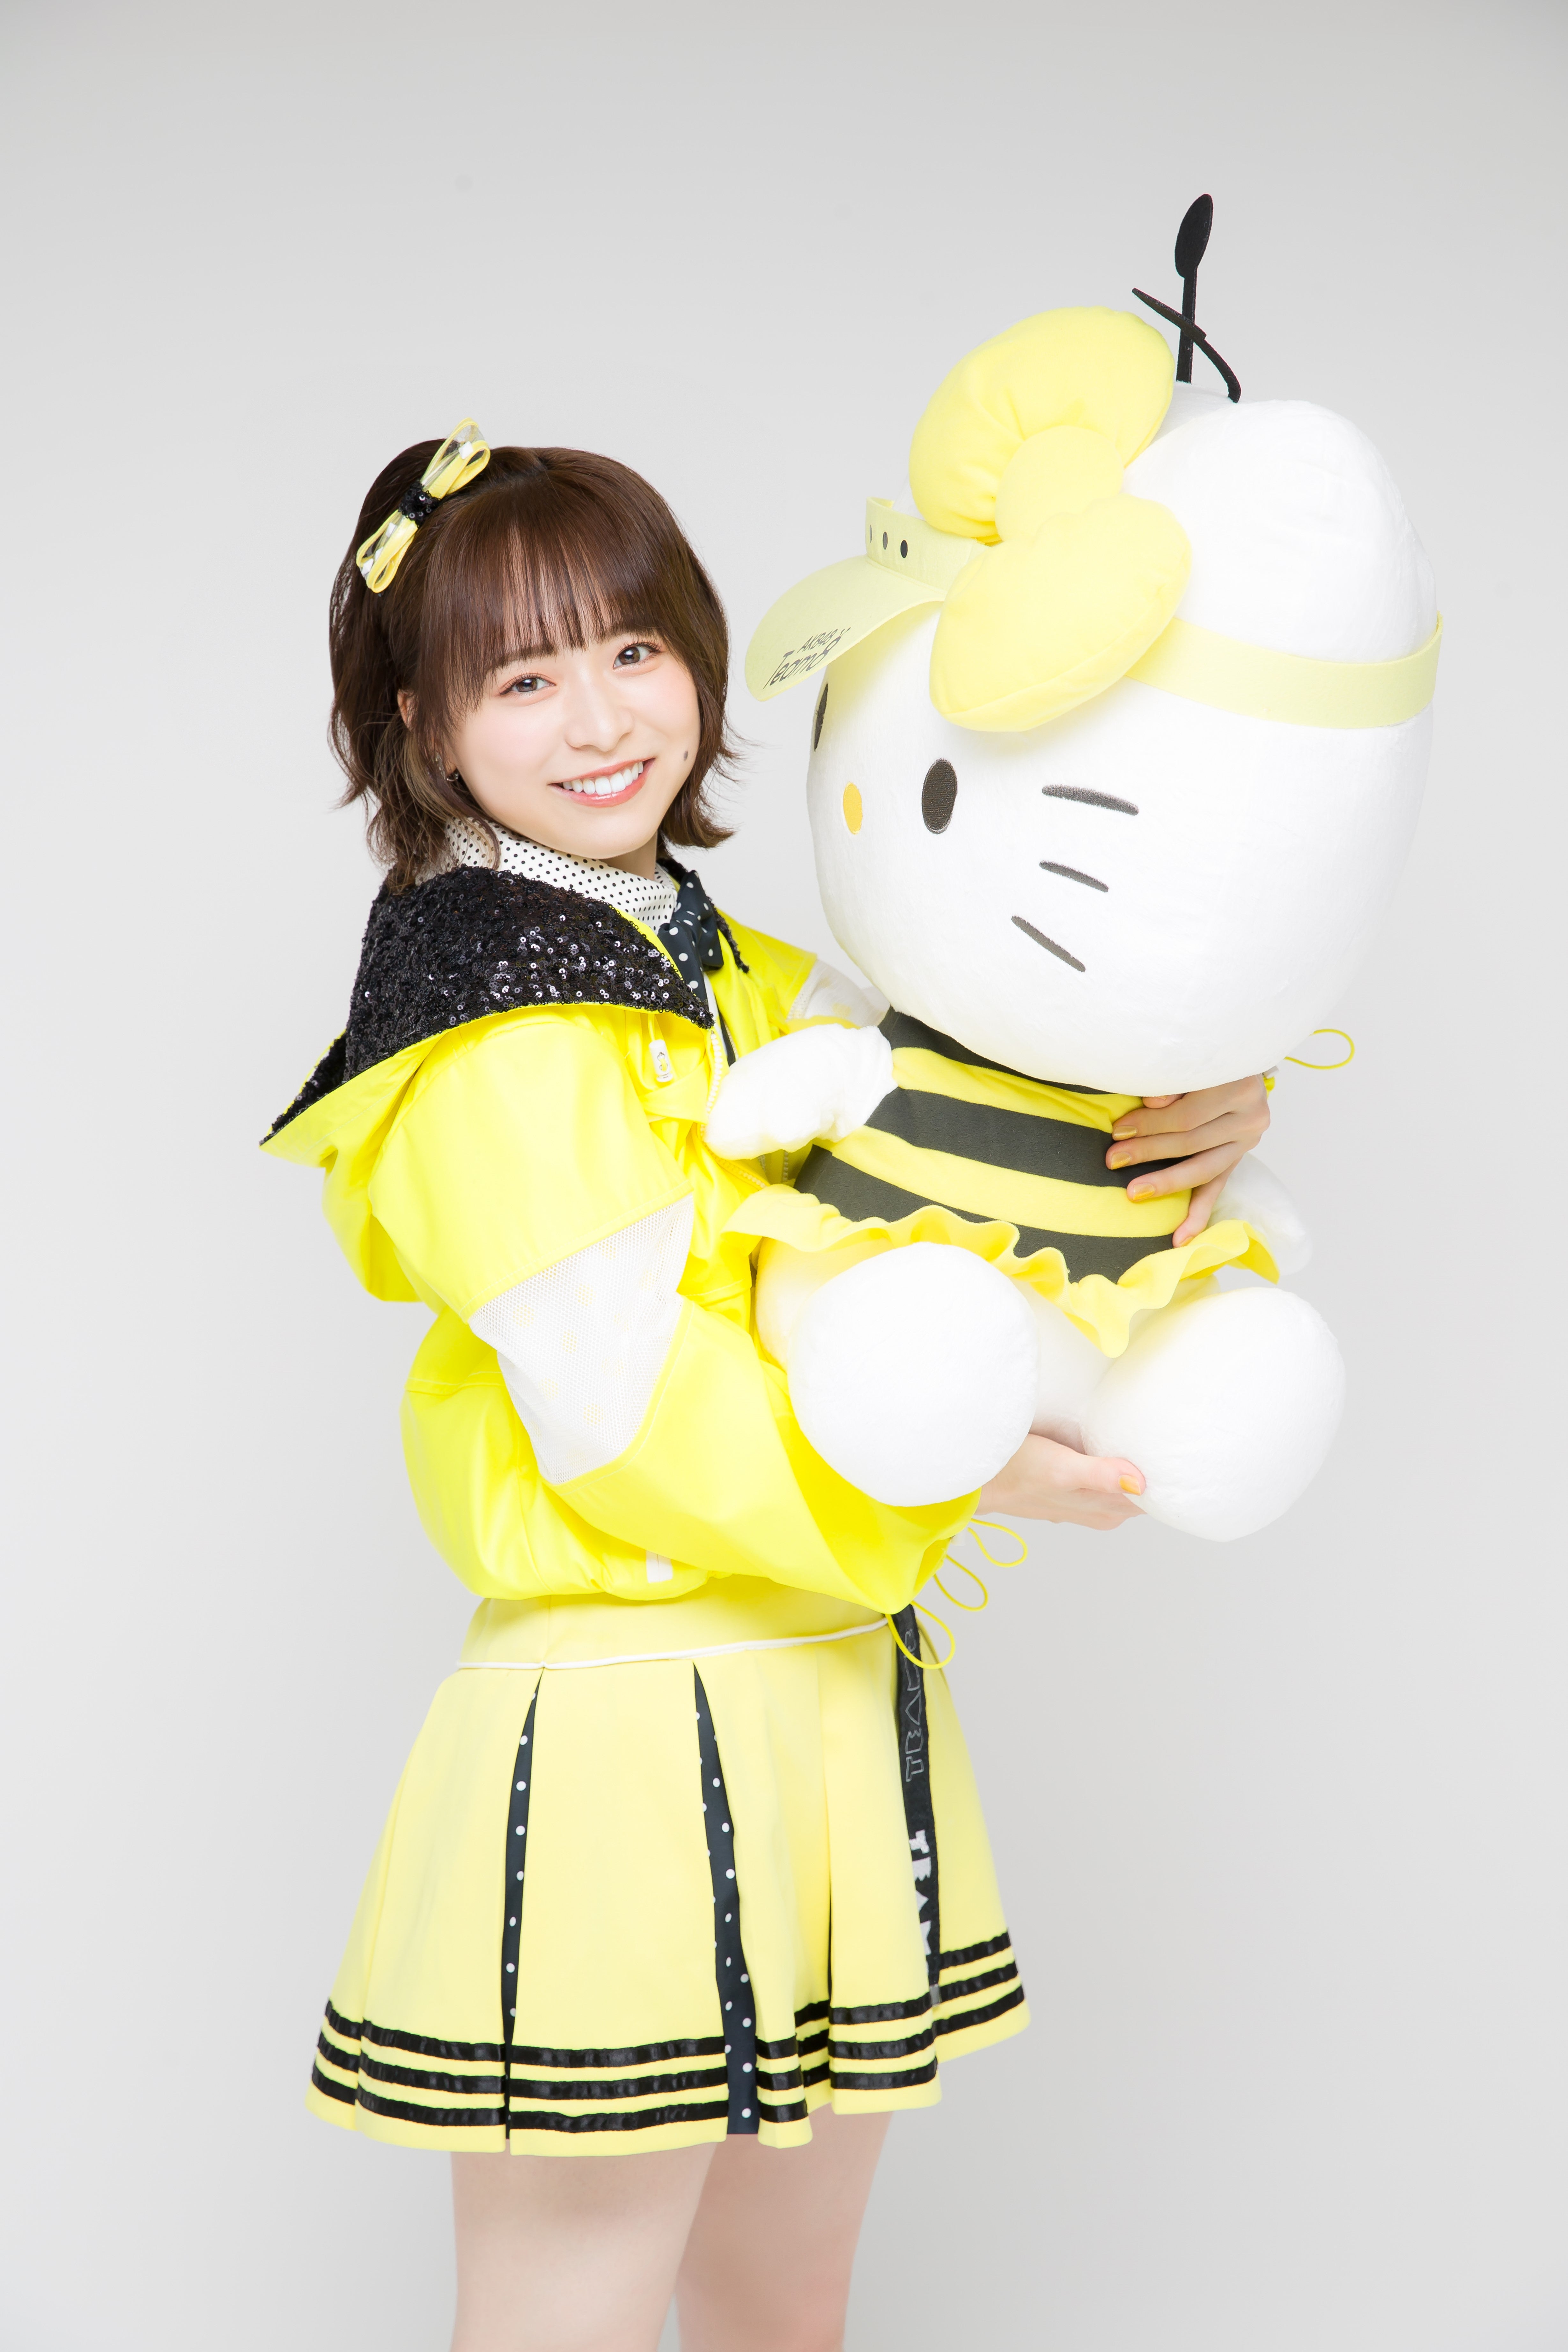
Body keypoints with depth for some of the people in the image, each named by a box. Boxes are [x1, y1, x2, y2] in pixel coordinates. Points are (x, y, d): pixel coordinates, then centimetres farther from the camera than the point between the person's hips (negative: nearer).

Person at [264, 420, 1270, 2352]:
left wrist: (1190, 1116, -6)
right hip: (617, 1740, -8)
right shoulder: (502, 1038, -14)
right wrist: (951, 1468, -19)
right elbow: (621, 1407, -20)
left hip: (828, 1691, 8)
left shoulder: (734, 975, 13)